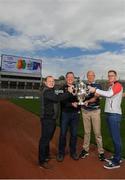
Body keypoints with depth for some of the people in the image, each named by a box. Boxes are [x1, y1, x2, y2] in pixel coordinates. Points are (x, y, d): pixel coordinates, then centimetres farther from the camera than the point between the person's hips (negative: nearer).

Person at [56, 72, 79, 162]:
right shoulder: (62, 88, -1)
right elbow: (62, 101, -11)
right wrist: (71, 104, -21)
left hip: (75, 114, 3)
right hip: (65, 113, -2)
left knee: (74, 134, 11)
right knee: (63, 134, 6)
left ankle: (73, 152, 28)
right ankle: (61, 153, 23)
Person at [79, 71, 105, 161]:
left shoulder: (98, 85, 0)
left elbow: (96, 97, -13)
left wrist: (88, 101, -30)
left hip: (95, 110, -2)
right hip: (85, 111, 2)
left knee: (97, 132, 1)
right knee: (86, 131, 10)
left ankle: (101, 151, 15)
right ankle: (85, 149, 23)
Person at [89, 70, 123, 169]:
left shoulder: (118, 85, -8)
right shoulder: (111, 87, 20)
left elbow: (109, 94, -23)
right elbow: (108, 95, 12)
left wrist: (95, 90, -20)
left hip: (114, 114, -9)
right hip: (110, 114, 9)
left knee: (116, 137, -2)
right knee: (114, 137, 15)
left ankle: (116, 162, 8)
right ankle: (117, 157, 28)